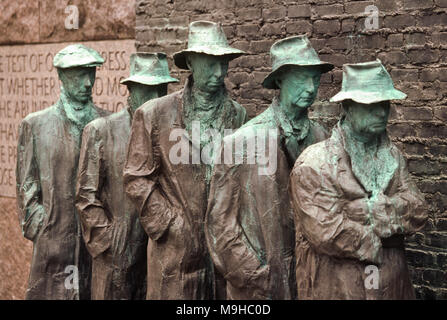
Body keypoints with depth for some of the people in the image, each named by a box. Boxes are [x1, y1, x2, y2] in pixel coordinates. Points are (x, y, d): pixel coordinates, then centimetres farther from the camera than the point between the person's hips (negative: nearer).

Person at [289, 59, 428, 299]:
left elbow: (417, 213, -4)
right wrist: (376, 246, -10)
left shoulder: (393, 157, 9)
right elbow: (327, 233, -21)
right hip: (333, 289, -5)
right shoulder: (313, 164, -12)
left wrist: (366, 208, -17)